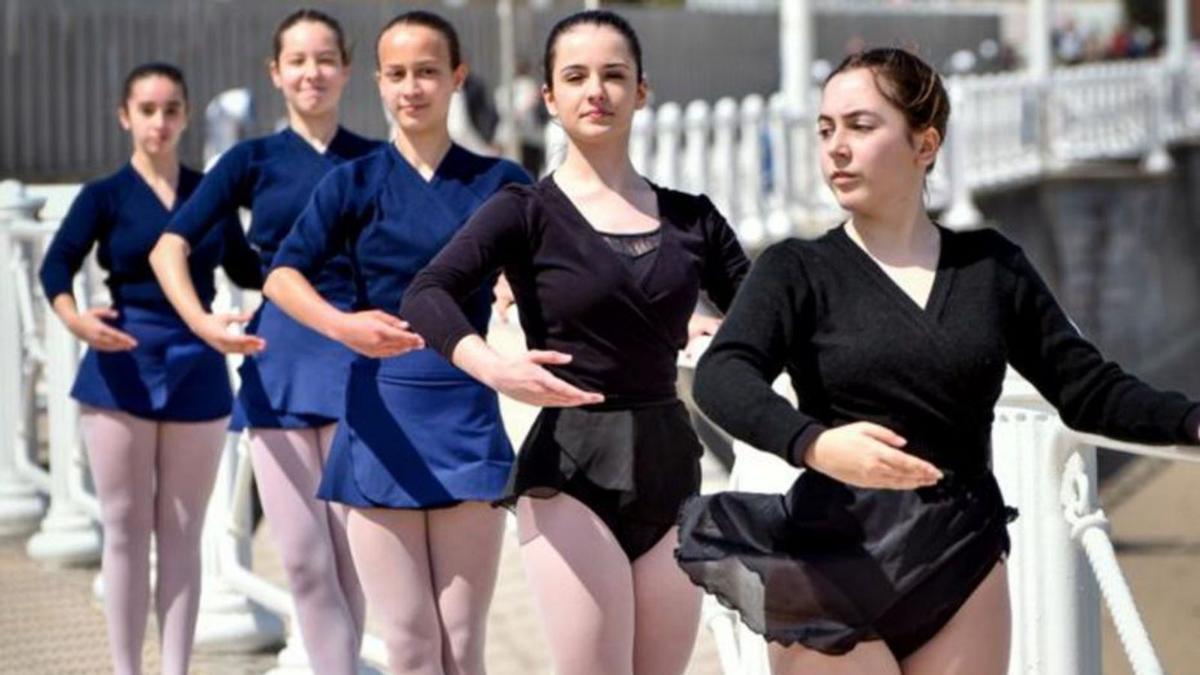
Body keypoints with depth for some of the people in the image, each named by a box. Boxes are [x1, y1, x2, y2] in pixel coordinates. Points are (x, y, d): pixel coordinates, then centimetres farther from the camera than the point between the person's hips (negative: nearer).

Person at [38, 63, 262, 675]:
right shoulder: (106, 195, 0)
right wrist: (73, 317, -32)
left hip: (196, 370, 2)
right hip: (123, 368, -2)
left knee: (182, 534, 5)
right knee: (126, 530, 2)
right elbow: (57, 265, -12)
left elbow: (244, 269, 18)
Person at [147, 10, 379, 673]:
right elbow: (170, 247, 0)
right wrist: (200, 320, -17)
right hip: (277, 360, 1)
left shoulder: (375, 161, 8)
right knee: (303, 556, 0)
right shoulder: (253, 161, 8)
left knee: (351, 552, -3)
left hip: (355, 357, -1)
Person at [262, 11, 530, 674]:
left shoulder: (498, 182, 6)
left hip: (468, 424, 1)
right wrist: (343, 325, -29)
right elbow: (283, 275, -9)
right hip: (381, 425, 0)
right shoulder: (356, 183, 3)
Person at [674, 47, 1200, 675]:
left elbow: (1087, 388, 9)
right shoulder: (799, 270, -1)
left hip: (963, 570, 3)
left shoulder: (990, 266, 8)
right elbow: (723, 377, -18)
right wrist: (814, 444, -37)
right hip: (832, 570, -3)